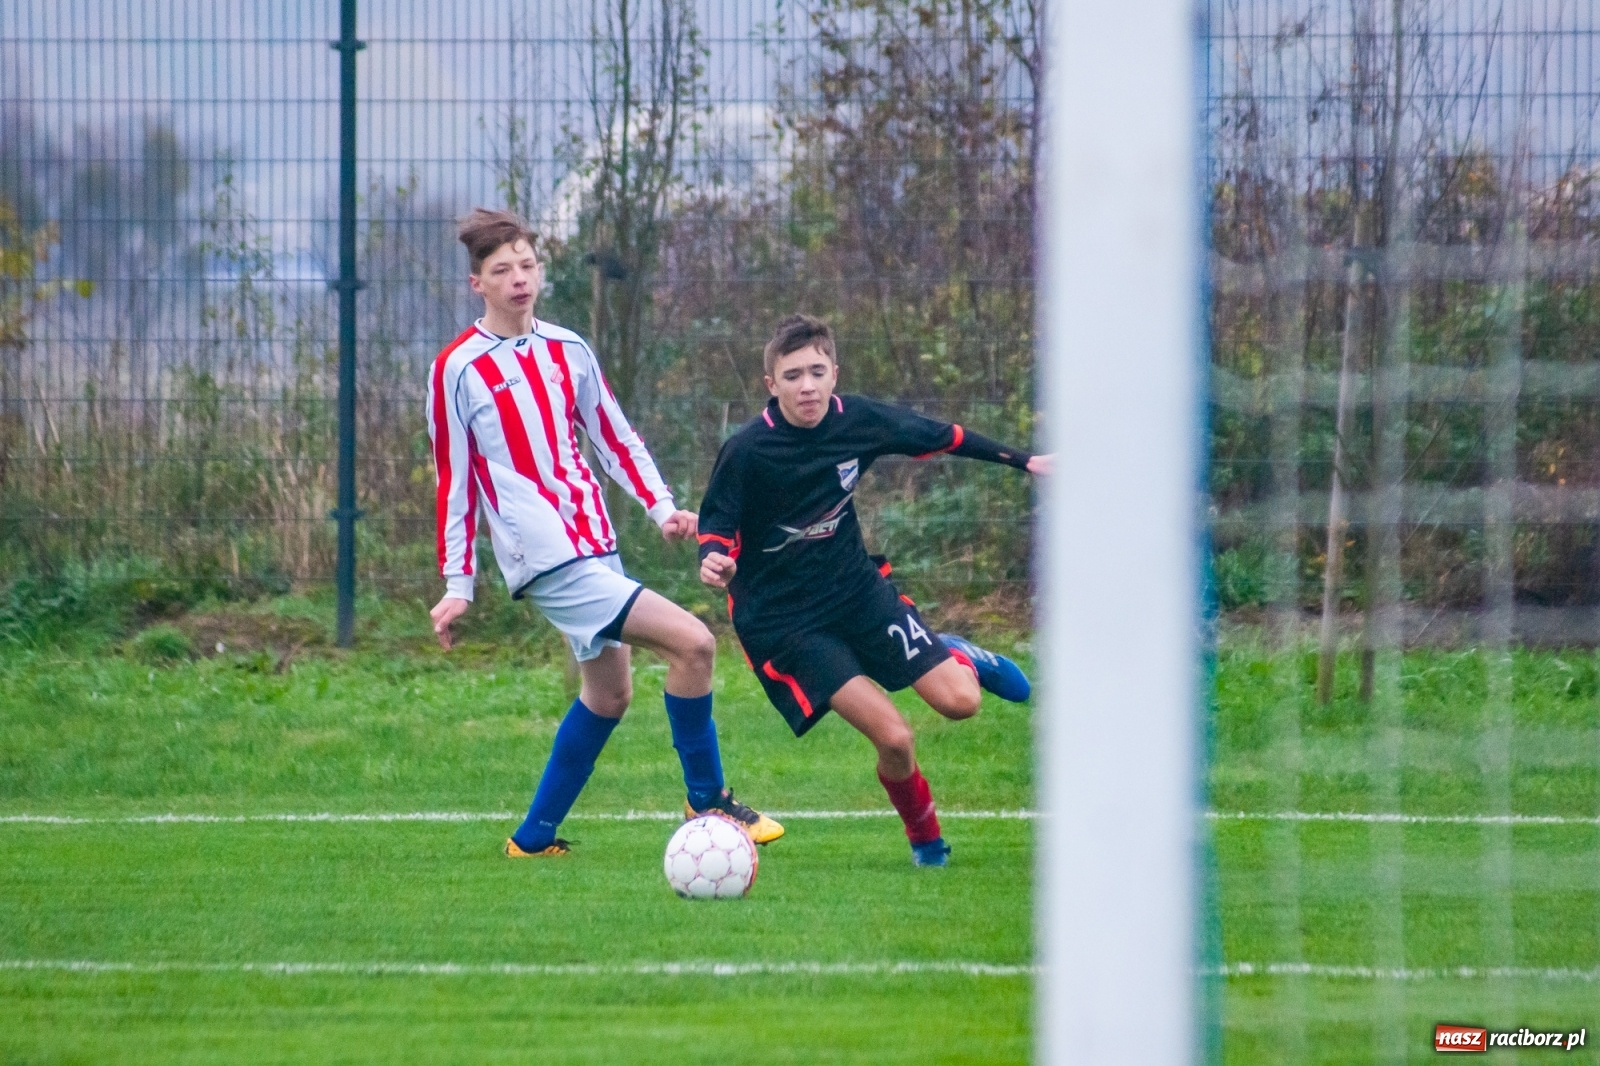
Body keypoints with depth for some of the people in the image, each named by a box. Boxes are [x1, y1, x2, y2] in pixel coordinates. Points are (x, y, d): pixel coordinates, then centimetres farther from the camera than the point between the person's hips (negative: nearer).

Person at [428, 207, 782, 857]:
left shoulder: (566, 350, 10)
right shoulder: (458, 370, -6)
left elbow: (615, 438, 16)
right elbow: (454, 482, -2)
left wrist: (661, 507, 2)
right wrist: (457, 585, -2)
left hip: (595, 547, 8)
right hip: (546, 558, -8)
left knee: (609, 693, 16)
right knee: (692, 642, -17)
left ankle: (533, 840, 28)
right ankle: (707, 801, -2)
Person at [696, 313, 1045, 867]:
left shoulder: (856, 420, -7)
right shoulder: (747, 451, -20)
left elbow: (937, 436, 8)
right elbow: (718, 522, -10)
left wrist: (1023, 461, 17)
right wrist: (714, 559, -34)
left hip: (858, 587, 4)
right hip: (782, 622, -4)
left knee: (960, 701, -9)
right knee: (895, 738, -16)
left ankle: (957, 654, 29)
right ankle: (924, 839, 14)